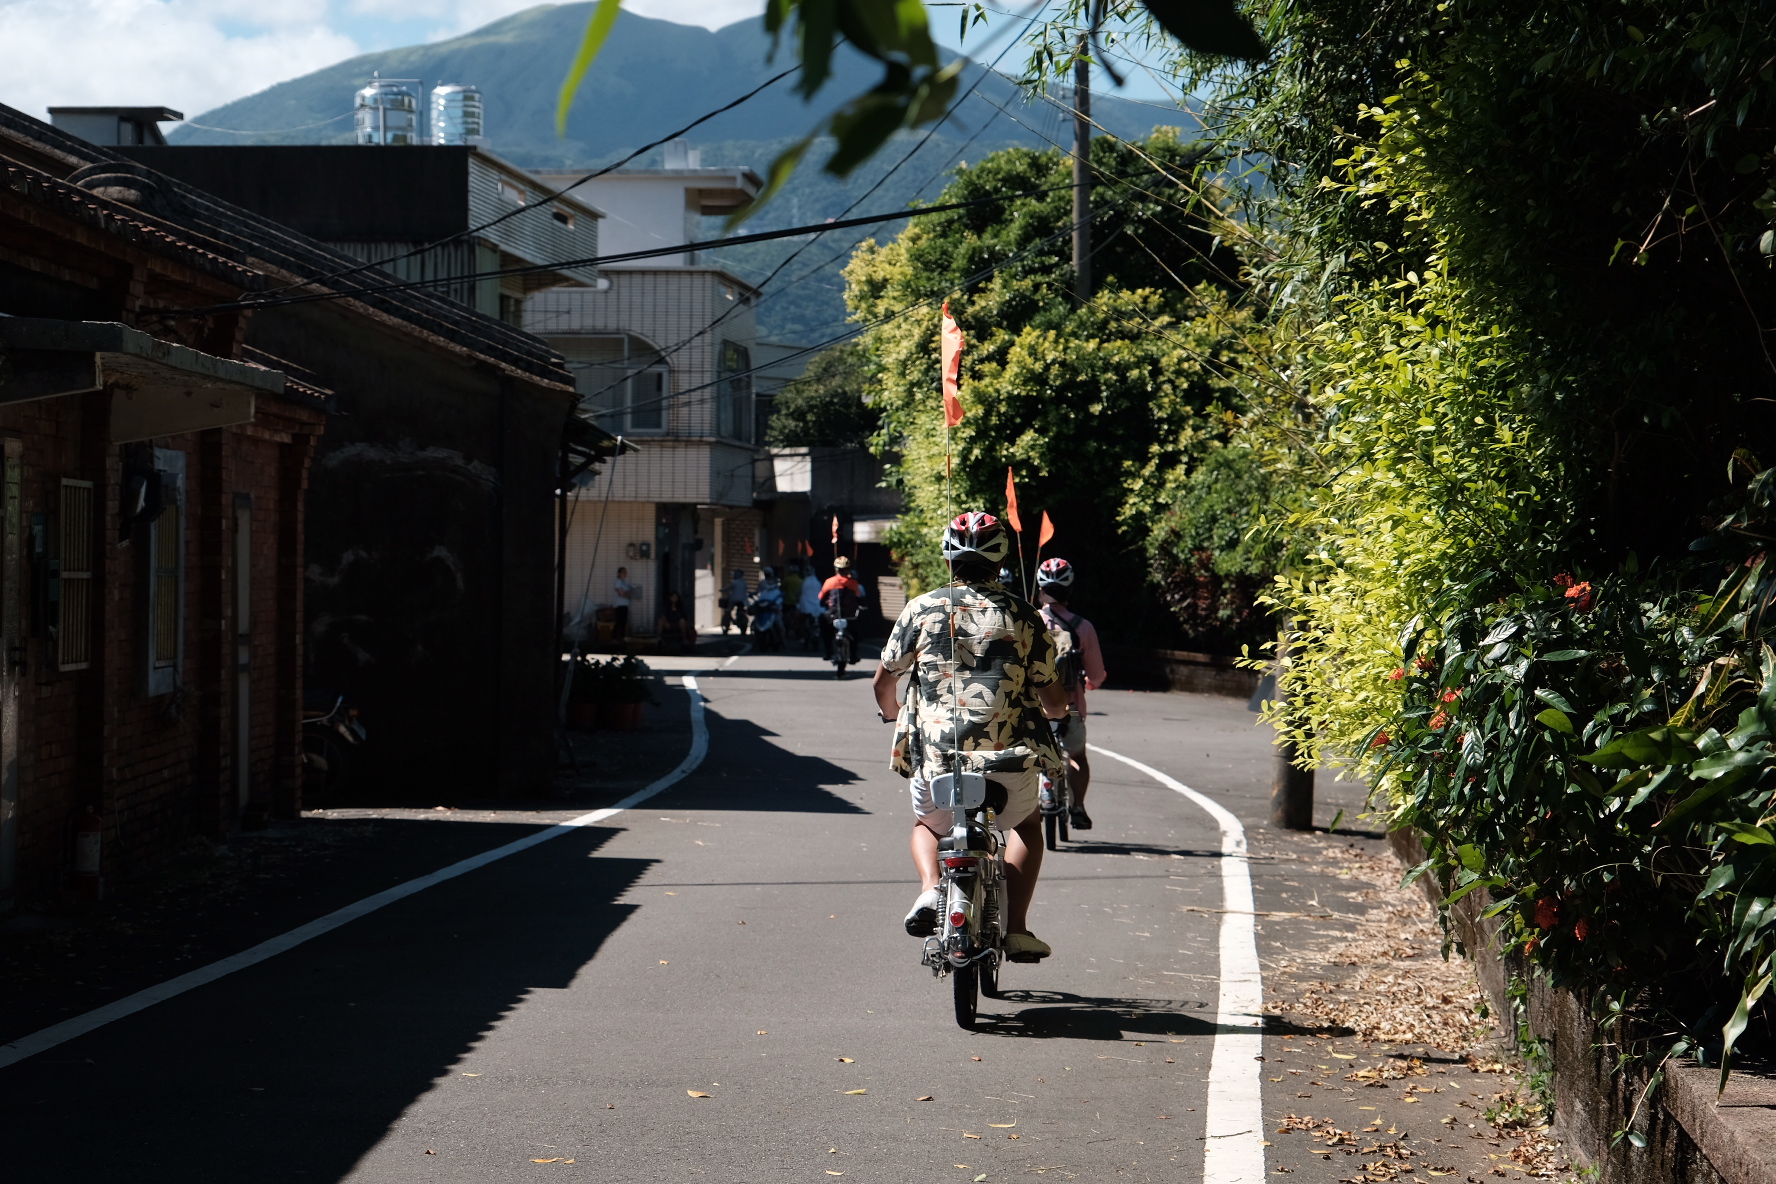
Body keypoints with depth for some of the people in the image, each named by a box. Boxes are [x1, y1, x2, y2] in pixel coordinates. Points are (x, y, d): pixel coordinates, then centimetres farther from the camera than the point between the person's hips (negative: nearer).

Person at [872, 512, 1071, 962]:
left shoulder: (922, 609, 3)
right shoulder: (1023, 617, 3)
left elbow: (883, 682, 9)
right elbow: (1055, 700, 6)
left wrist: (892, 714, 32)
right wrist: (1055, 713, 30)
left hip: (936, 756, 0)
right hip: (1010, 757, 0)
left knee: (927, 826, 30)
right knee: (1026, 824, 30)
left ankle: (930, 888, -1)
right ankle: (1016, 929, 15)